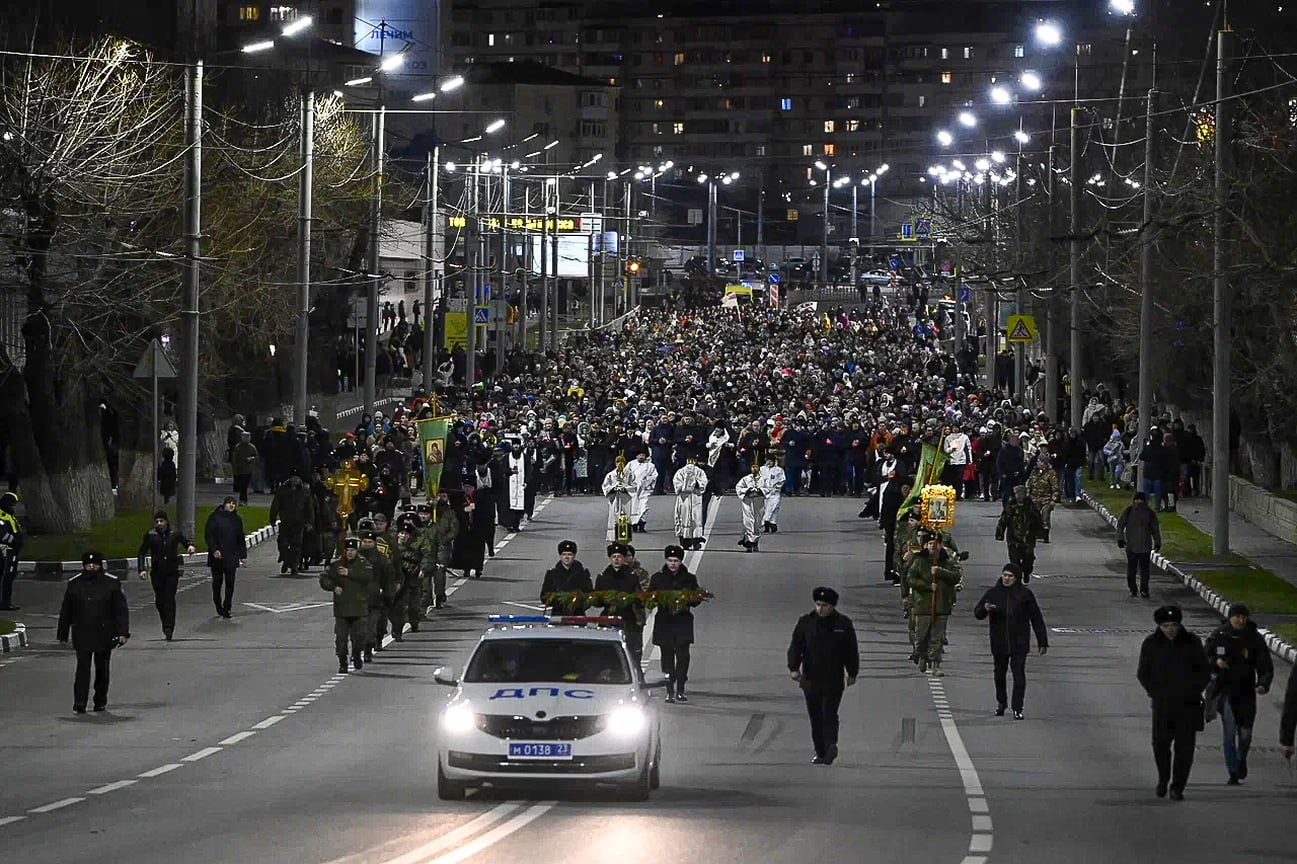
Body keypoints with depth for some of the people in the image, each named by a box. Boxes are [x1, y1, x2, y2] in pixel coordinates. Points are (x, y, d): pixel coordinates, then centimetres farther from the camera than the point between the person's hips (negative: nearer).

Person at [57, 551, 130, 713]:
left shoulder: (112, 583, 1)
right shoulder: (74, 584, 4)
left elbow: (121, 609, 1)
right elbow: (65, 612, 10)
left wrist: (123, 632, -8)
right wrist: (63, 634, 9)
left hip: (104, 635, 0)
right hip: (82, 635, 0)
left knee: (102, 668, 9)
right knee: (83, 666, -11)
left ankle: (100, 701, 23)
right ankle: (79, 703, -14)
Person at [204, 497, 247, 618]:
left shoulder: (236, 520, 12)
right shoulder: (215, 517, -2)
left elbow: (241, 540, 18)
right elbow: (208, 535, -5)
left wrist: (243, 556, 15)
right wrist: (214, 550, -17)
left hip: (231, 557, 3)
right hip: (217, 556, -3)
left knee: (230, 583, -4)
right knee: (217, 582, 5)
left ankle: (226, 608, 1)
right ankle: (218, 606, 22)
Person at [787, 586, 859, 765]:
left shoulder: (843, 623, 5)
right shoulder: (805, 622, 6)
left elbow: (851, 650, 11)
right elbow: (795, 646, 4)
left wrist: (852, 674, 11)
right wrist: (794, 667, -8)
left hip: (833, 680, -2)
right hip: (811, 679, 2)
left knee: (829, 714, -14)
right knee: (815, 716, 5)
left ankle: (830, 745, -24)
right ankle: (821, 752, 10)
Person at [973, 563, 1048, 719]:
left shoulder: (1025, 594, -1)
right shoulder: (993, 593, 3)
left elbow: (1037, 619, 3)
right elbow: (977, 613, 5)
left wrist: (1042, 642, 1)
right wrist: (985, 609, -20)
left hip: (1019, 643, -3)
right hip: (999, 643, 3)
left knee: (1019, 676, -9)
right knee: (999, 674, 14)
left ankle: (1017, 709, -4)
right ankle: (1001, 702, 35)